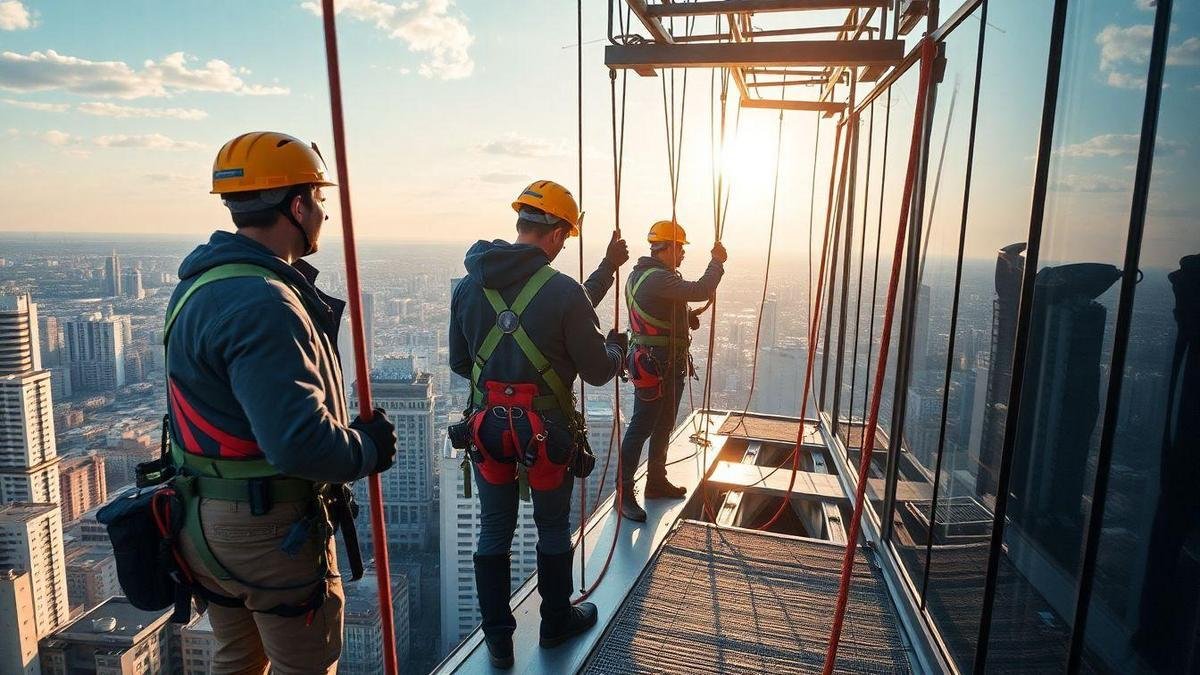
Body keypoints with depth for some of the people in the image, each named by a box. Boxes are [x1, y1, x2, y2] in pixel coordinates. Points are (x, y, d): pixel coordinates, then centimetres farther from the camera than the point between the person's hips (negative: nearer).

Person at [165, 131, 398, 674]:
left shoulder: (203, 280, 6)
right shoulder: (262, 304, -27)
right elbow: (299, 441, -34)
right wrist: (369, 449, -16)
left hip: (206, 518, 9)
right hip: (270, 528, -9)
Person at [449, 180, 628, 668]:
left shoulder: (467, 287, -3)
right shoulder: (565, 292, -18)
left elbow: (459, 364, 9)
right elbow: (598, 372, -10)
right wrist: (616, 347, 12)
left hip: (487, 426, 4)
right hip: (548, 432, -3)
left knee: (494, 533, 19)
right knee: (553, 531, 19)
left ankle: (498, 639, 31)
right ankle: (556, 623, 40)